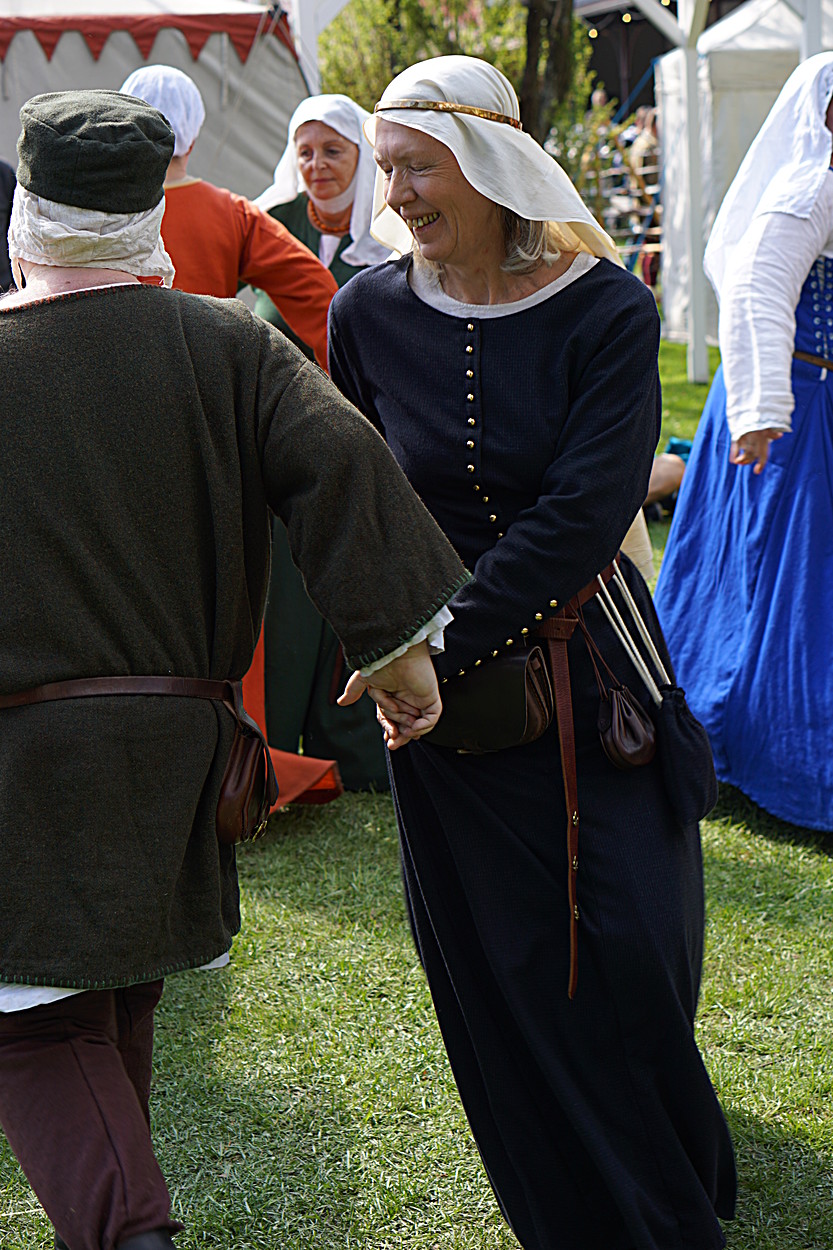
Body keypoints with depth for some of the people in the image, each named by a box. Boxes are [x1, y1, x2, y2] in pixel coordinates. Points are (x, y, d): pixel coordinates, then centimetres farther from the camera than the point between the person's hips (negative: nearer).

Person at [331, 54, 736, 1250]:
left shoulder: (608, 311, -13)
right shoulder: (368, 315, -4)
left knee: (632, 944, 3)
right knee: (502, 962, 7)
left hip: (587, 658, -1)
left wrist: (430, 653, -20)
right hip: (441, 676, 2)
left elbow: (581, 515, -19)